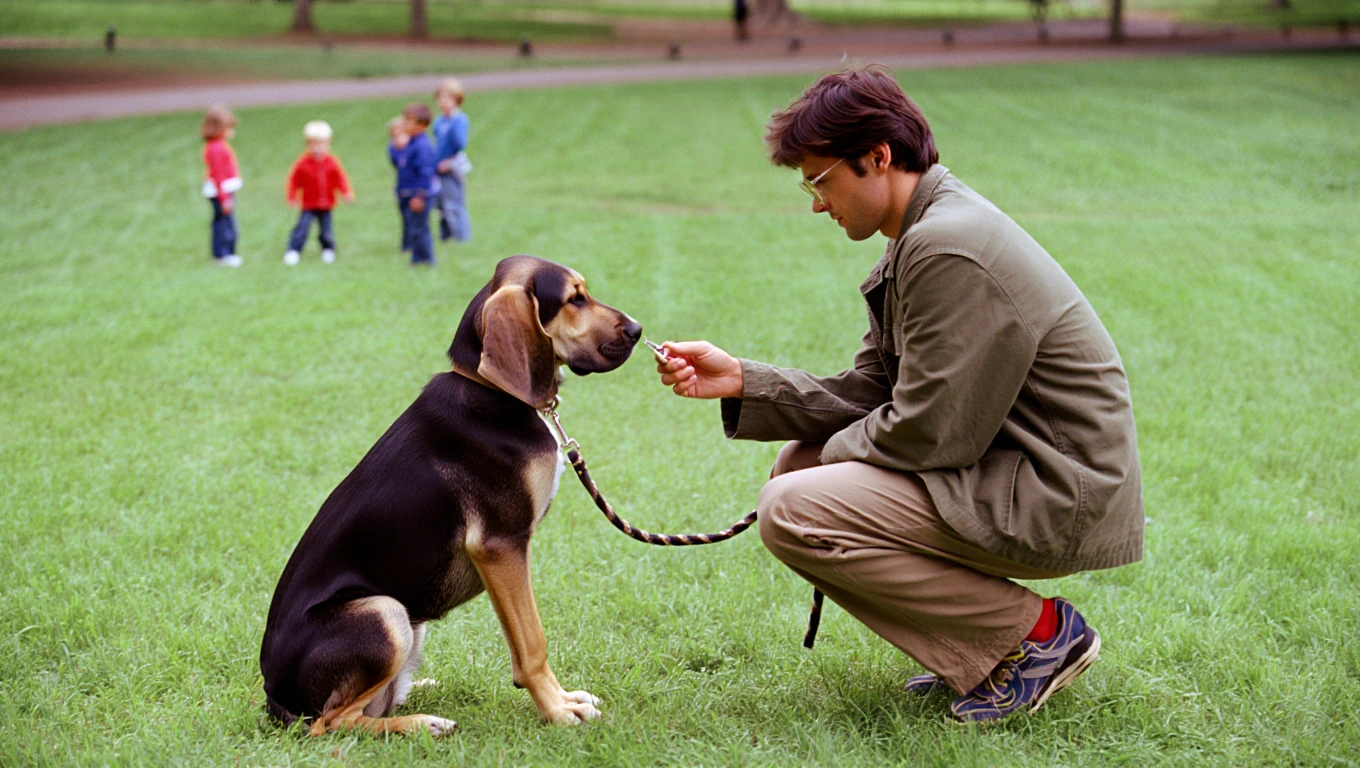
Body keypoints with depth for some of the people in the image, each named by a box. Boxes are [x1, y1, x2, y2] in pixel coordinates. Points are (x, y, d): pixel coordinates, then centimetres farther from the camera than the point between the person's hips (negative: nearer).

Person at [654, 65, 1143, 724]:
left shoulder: (949, 249, -21)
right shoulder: (924, 236, 12)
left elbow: (927, 433, -21)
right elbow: (867, 395, 12)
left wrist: (834, 450, -3)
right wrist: (741, 380, 4)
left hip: (1058, 500, -11)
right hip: (1003, 467, 11)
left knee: (792, 513, -16)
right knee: (797, 467, 13)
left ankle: (1037, 632, -6)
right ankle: (972, 652, 9)